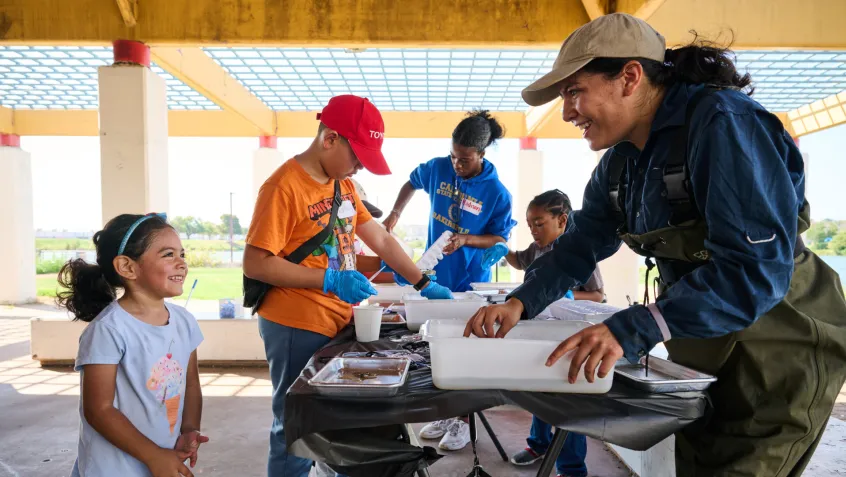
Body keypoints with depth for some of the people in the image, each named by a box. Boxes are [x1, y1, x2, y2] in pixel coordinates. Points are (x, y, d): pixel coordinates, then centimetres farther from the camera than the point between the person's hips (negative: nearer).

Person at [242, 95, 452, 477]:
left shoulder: (343, 184, 8)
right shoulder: (284, 186, -16)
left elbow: (381, 240, 12)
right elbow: (254, 264, -19)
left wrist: (424, 285, 5)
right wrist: (330, 280, -23)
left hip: (339, 322, 8)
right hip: (297, 328, -7)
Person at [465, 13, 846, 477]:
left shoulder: (723, 123, -24)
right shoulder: (621, 159, 1)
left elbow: (757, 269, -32)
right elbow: (580, 244, 6)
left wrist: (631, 330, -39)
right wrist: (520, 302, -11)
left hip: (779, 347, -7)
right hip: (703, 346, 8)